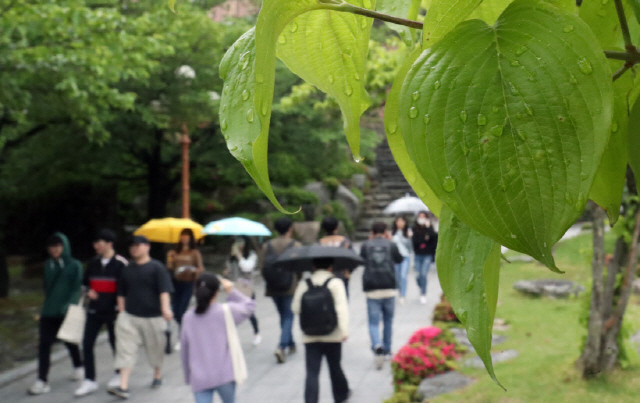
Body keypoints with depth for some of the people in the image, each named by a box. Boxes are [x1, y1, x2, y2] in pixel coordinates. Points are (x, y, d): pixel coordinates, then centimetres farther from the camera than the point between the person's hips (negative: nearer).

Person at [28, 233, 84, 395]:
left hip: (66, 312, -3)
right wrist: (48, 302, 12)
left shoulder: (74, 265, -5)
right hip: (48, 312, 3)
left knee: (69, 341, 12)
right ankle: (42, 381, -6)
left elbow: (76, 288, -9)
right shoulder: (48, 265, 9)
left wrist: (68, 305, -20)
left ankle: (78, 368, 36)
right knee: (44, 344, -7)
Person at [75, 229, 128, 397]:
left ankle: (119, 375, 30)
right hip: (94, 311, 5)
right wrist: (89, 291, -2)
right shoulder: (93, 263, 7)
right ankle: (89, 380, 6)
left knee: (115, 343, 9)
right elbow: (85, 282, 19)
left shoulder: (121, 264, -9)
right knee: (87, 344, -1)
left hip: (113, 311, -5)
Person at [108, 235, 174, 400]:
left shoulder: (157, 268, -4)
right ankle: (123, 387, -12)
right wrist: (121, 311, 9)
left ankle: (157, 375, 38)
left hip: (152, 317, -3)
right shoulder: (127, 269, 11)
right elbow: (121, 293, 16)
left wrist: (165, 308, -26)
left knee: (155, 348, 13)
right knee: (126, 350, -8)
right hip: (129, 316, 3)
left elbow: (164, 290, -14)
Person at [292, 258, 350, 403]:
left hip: (310, 338, 1)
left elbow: (296, 308, 2)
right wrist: (345, 330, -18)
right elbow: (341, 308, -16)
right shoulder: (335, 283, -7)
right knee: (335, 367, 20)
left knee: (312, 373, -1)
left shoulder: (303, 285, 1)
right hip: (332, 336, -1)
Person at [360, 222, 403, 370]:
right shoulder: (391, 245, 3)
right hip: (389, 288, 1)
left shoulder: (365, 246, 3)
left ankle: (377, 346, -27)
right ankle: (387, 350, 24)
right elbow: (399, 259, 21)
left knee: (373, 322, -1)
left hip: (372, 290, -1)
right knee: (388, 320, 17)